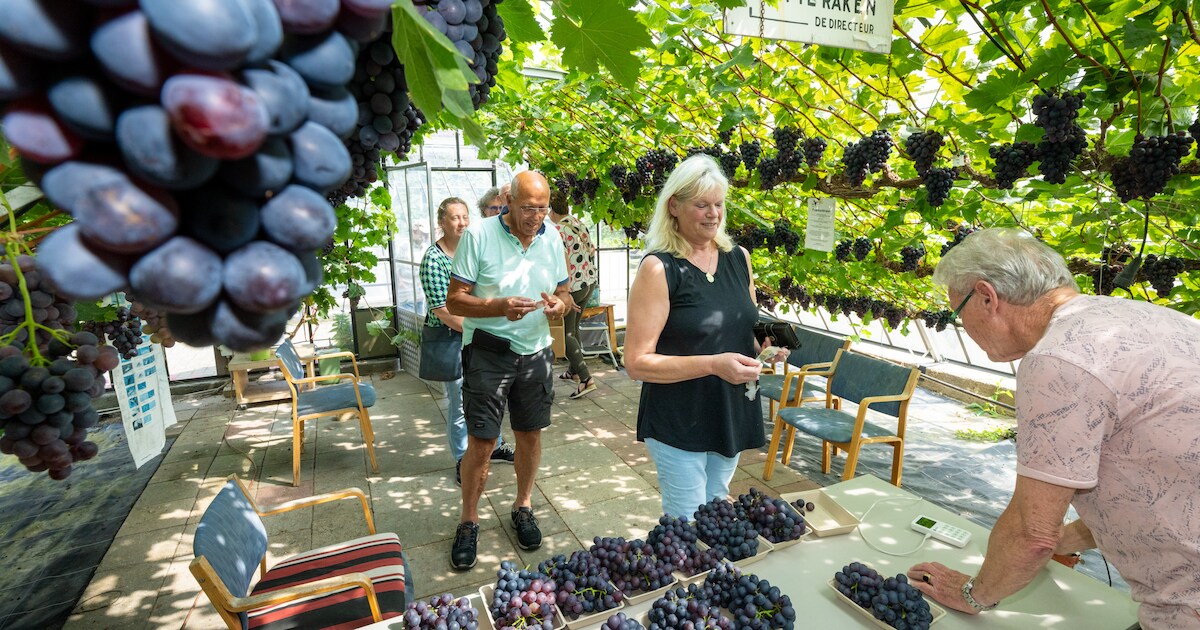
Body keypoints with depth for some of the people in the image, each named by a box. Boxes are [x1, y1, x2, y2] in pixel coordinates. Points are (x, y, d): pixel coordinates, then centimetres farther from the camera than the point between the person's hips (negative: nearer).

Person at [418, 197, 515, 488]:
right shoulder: (434, 259, -15)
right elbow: (441, 310, -18)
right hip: (453, 338, -6)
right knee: (460, 401, 4)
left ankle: (495, 445, 37)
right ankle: (463, 461, 23)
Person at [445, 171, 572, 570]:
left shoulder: (552, 237, 4)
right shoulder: (479, 236, -11)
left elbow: (564, 292, 12)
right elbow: (455, 301, -11)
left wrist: (559, 305, -12)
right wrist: (501, 307, -28)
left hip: (536, 352, 4)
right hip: (488, 352, -4)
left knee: (530, 434, 13)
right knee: (481, 442, 1)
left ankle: (523, 507, 35)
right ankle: (469, 523, 22)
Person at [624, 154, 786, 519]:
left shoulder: (738, 258, 4)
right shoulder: (659, 269, -15)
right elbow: (637, 362, -19)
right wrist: (713, 364, -26)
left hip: (733, 417, 6)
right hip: (678, 424, -6)